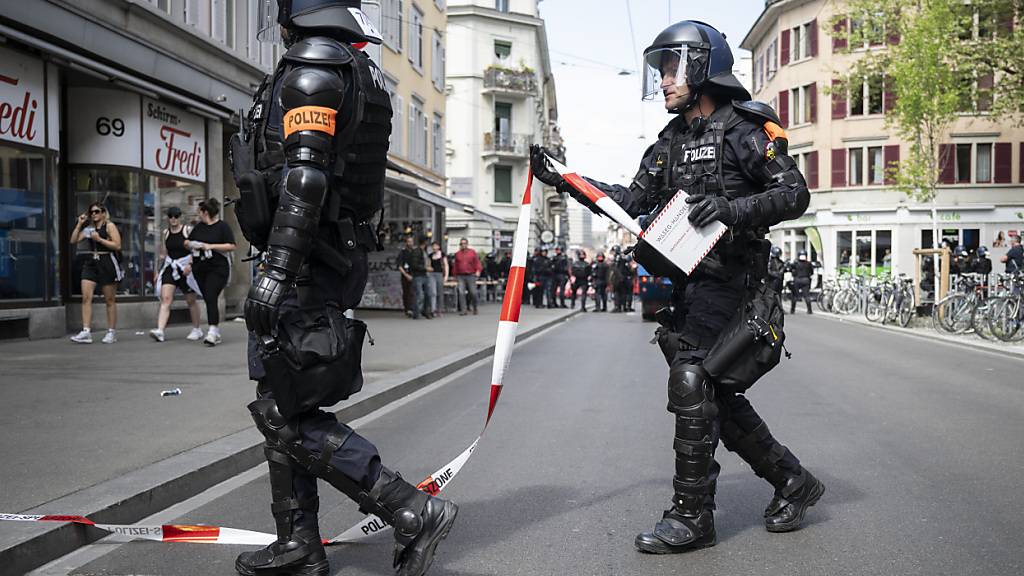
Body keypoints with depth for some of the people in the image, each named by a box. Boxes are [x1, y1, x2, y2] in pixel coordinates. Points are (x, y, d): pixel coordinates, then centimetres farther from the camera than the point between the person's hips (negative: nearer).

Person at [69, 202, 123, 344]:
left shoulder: (109, 226, -3)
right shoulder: (89, 228, 15)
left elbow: (117, 245, -12)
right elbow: (73, 241, 11)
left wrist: (99, 239, -16)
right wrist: (79, 224, 4)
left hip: (107, 264, -6)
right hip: (91, 263, 6)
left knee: (110, 300, 3)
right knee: (86, 297, -7)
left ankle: (111, 332, 11)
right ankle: (86, 332, -9)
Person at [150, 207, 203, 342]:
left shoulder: (188, 230, -3)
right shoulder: (165, 233, 11)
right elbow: (163, 253, 18)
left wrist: (190, 264, -23)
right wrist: (158, 271, 15)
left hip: (185, 268, -3)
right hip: (170, 267, 3)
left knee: (191, 301, 9)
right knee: (165, 298, -13)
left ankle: (196, 330, 24)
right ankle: (159, 331, -22)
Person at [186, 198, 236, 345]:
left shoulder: (223, 226, -5)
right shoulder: (199, 227, 14)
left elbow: (231, 246, -11)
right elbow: (186, 242, 23)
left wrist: (211, 246, -16)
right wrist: (191, 244, -1)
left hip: (217, 268, -7)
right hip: (200, 269, 7)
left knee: (211, 298, -18)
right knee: (208, 299, 9)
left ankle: (212, 332, -21)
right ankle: (217, 333, 18)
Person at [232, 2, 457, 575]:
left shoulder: (311, 68, -10)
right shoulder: (360, 72, 21)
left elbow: (305, 177, -22)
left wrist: (275, 271, -26)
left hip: (306, 263, -10)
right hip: (340, 257, 10)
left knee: (287, 417, -8)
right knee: (280, 407, 15)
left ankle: (415, 513, -7)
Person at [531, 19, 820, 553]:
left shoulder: (744, 129, -5)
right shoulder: (669, 143, 18)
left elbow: (795, 194, -9)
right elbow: (629, 201, 15)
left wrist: (732, 208, -24)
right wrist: (564, 180, 7)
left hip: (728, 278, -8)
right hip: (689, 283, 8)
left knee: (690, 379, -16)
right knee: (717, 394, 10)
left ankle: (692, 514, -6)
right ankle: (793, 483, 27)